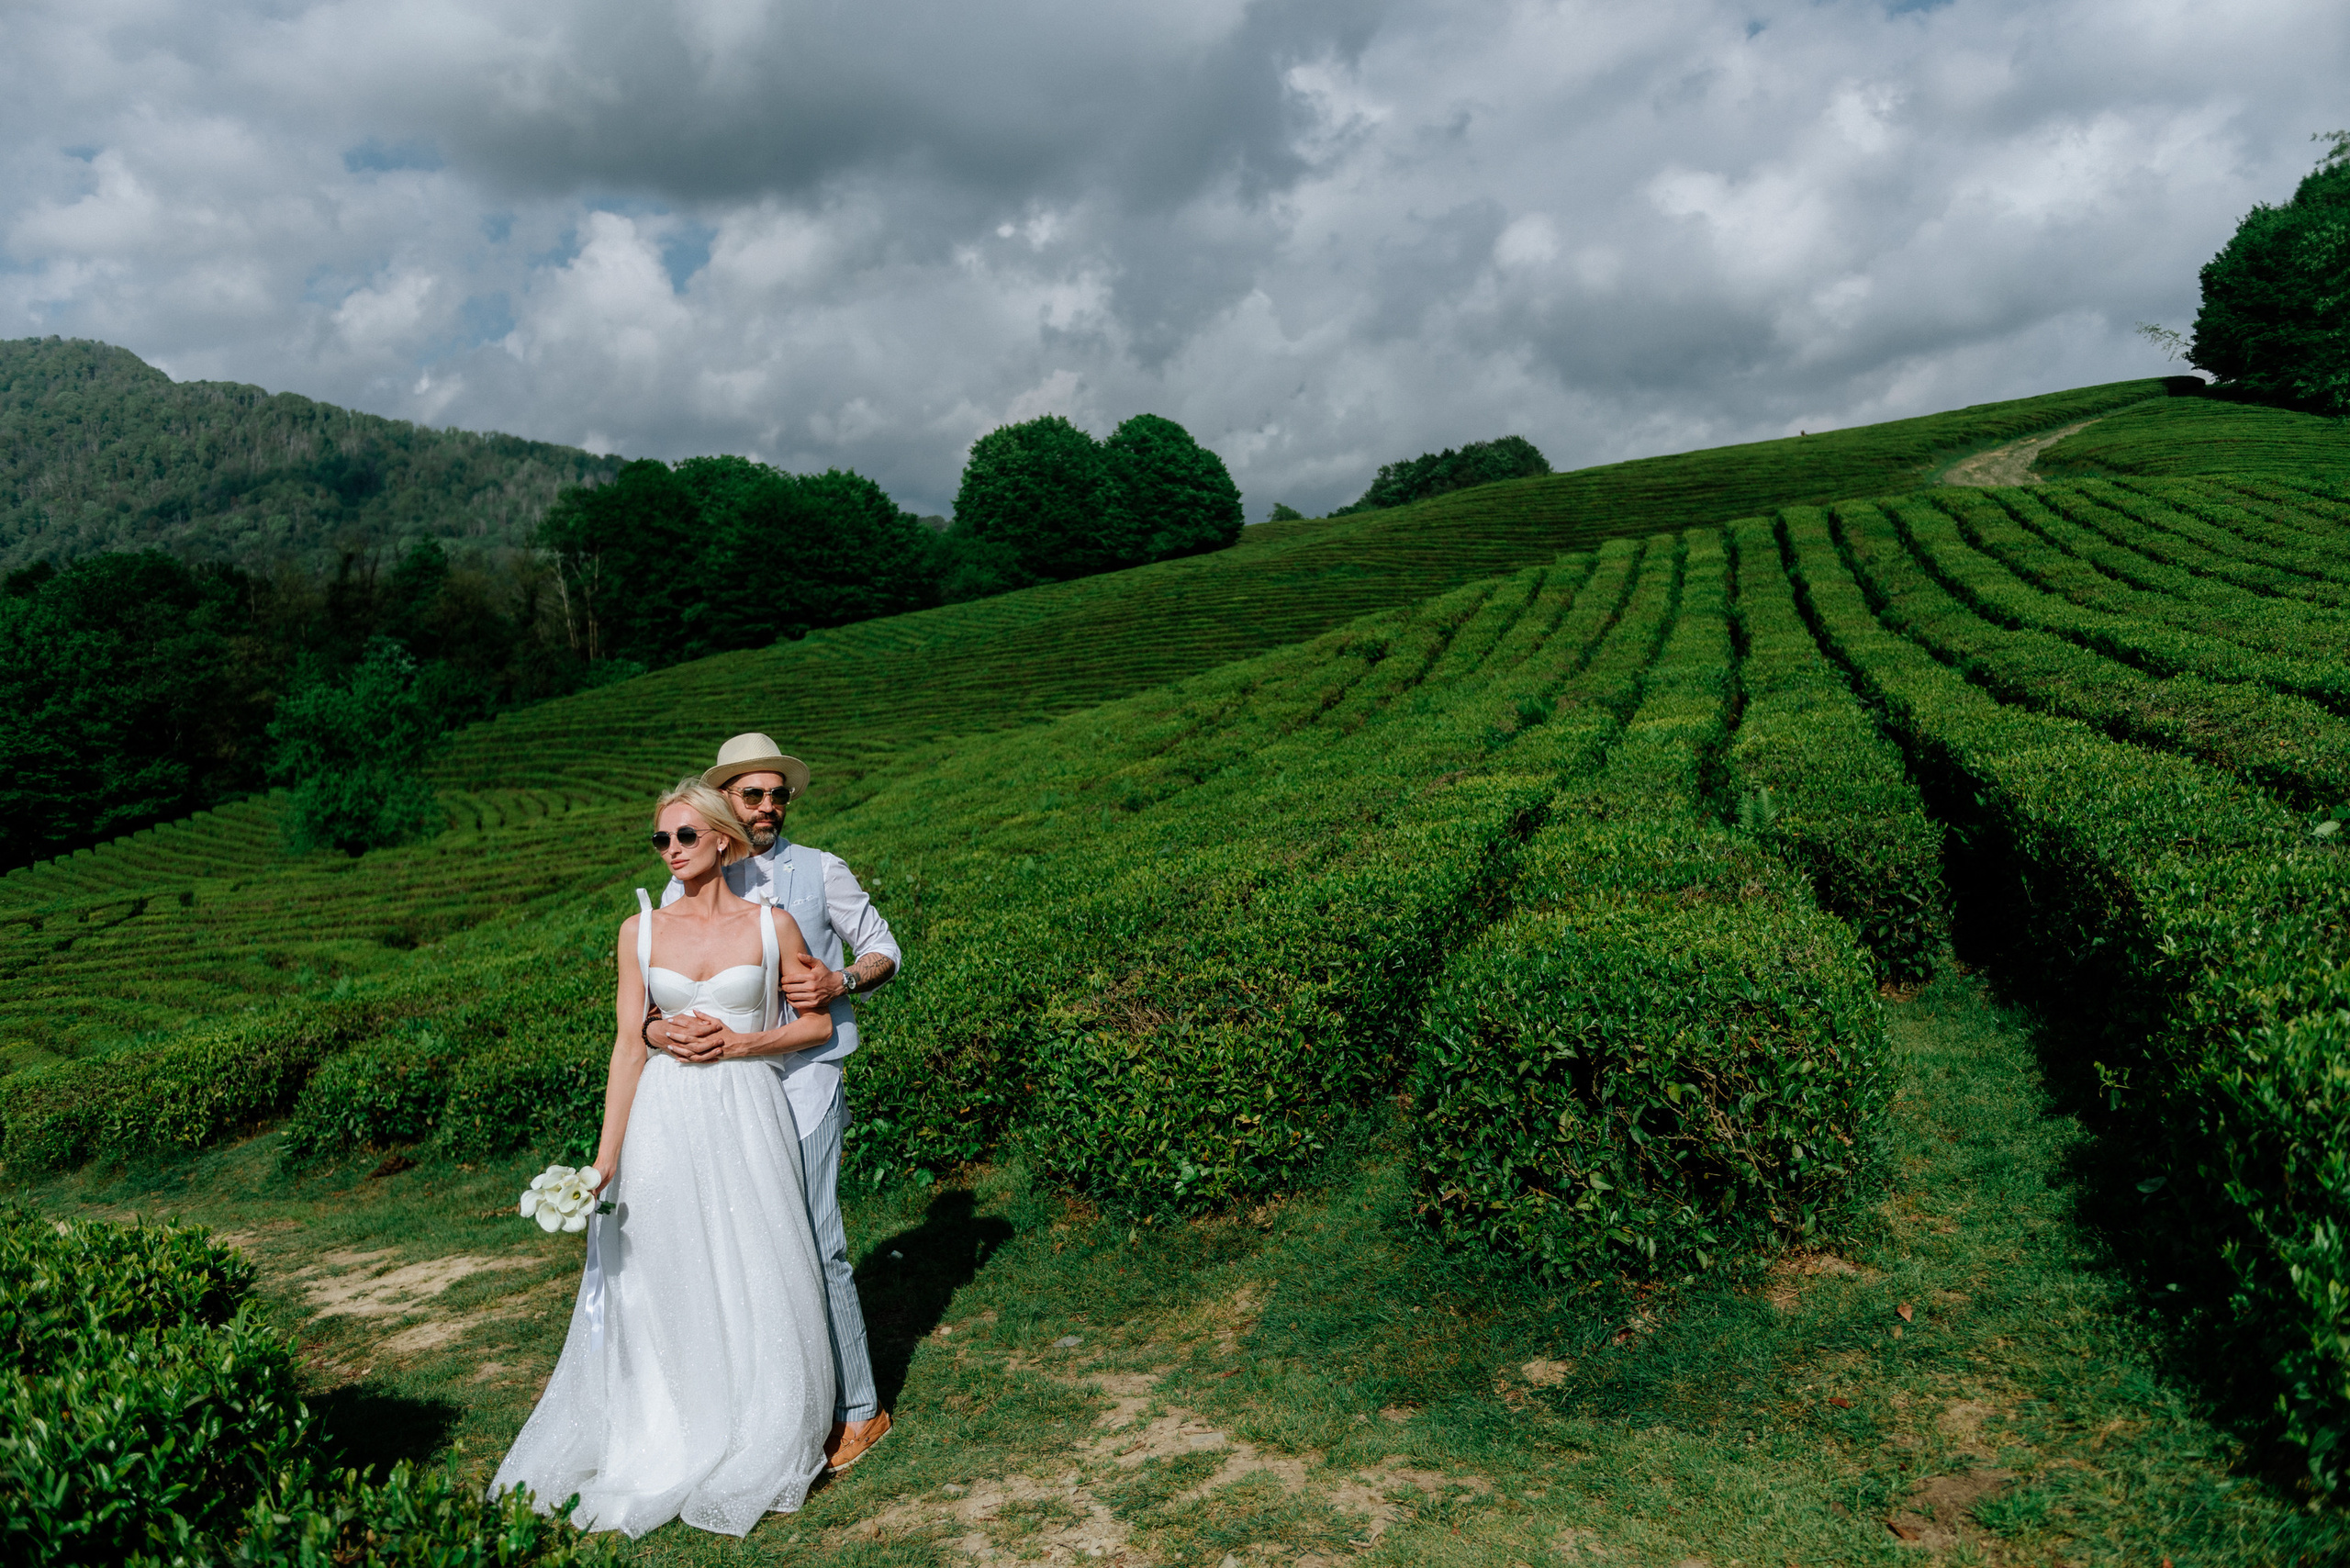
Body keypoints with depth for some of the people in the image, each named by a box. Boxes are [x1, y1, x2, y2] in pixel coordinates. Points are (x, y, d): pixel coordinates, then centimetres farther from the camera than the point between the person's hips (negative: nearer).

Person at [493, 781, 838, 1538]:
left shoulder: (771, 924, -2)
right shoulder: (641, 930, 3)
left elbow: (818, 1022, 6)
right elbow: (629, 1046, 1)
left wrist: (739, 1042, -9)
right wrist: (606, 1159, -4)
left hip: (747, 1117, -1)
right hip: (664, 1120, 1)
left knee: (755, 1284, 4)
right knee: (663, 1286, 8)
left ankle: (755, 1453, 24)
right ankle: (662, 1446, 28)